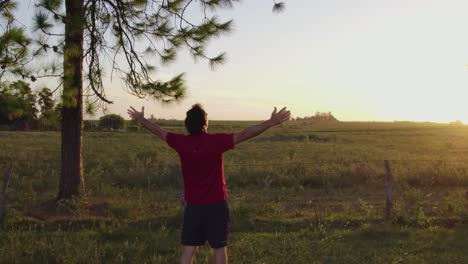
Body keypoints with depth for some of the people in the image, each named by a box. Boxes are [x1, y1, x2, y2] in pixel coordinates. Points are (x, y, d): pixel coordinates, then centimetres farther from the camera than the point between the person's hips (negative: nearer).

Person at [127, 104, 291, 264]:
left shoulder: (181, 142, -5)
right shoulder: (216, 141, -17)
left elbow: (159, 131, 10)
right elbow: (245, 134, -20)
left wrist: (141, 119, 27)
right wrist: (272, 122, -20)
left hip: (192, 206, 4)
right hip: (216, 205, -3)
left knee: (188, 248, 8)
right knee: (219, 248, 6)